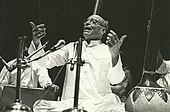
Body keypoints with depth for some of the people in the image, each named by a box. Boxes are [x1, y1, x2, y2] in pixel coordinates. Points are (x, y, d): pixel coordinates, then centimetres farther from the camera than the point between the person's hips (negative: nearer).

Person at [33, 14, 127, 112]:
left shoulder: (108, 51, 9)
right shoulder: (72, 47, 19)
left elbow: (115, 80, -9)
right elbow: (44, 62, 11)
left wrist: (114, 55, -29)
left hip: (98, 104, -1)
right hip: (69, 102, 1)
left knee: (112, 100, -37)